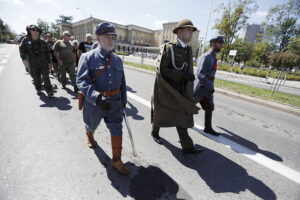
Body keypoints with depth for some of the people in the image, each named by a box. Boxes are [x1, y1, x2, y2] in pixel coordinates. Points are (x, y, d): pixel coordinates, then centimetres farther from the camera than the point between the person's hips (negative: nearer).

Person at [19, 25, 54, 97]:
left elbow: (47, 53, 9)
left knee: (46, 77, -8)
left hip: (43, 63, -1)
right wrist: (24, 59, -16)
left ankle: (49, 91, -9)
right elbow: (22, 49, -1)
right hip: (33, 64, 1)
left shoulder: (42, 42, 5)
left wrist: (49, 62, 6)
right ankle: (38, 89, 30)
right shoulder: (26, 40, 4)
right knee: (36, 78, 11)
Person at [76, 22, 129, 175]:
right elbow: (82, 81, -20)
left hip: (115, 101, 3)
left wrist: (123, 100, 12)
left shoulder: (117, 59, 3)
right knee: (92, 124, 23)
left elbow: (122, 82, 10)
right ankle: (90, 137, 61)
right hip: (94, 101, -2)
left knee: (117, 130, 2)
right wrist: (97, 97, -36)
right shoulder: (88, 57, -11)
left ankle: (116, 160, 20)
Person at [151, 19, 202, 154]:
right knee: (161, 114, 13)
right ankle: (155, 132, 40)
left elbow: (189, 71, 10)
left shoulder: (188, 50, 7)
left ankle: (187, 146, 13)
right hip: (165, 89, -5)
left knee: (182, 116, 4)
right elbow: (161, 70, -18)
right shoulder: (168, 48, -12)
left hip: (179, 90, 5)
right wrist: (182, 75, -24)